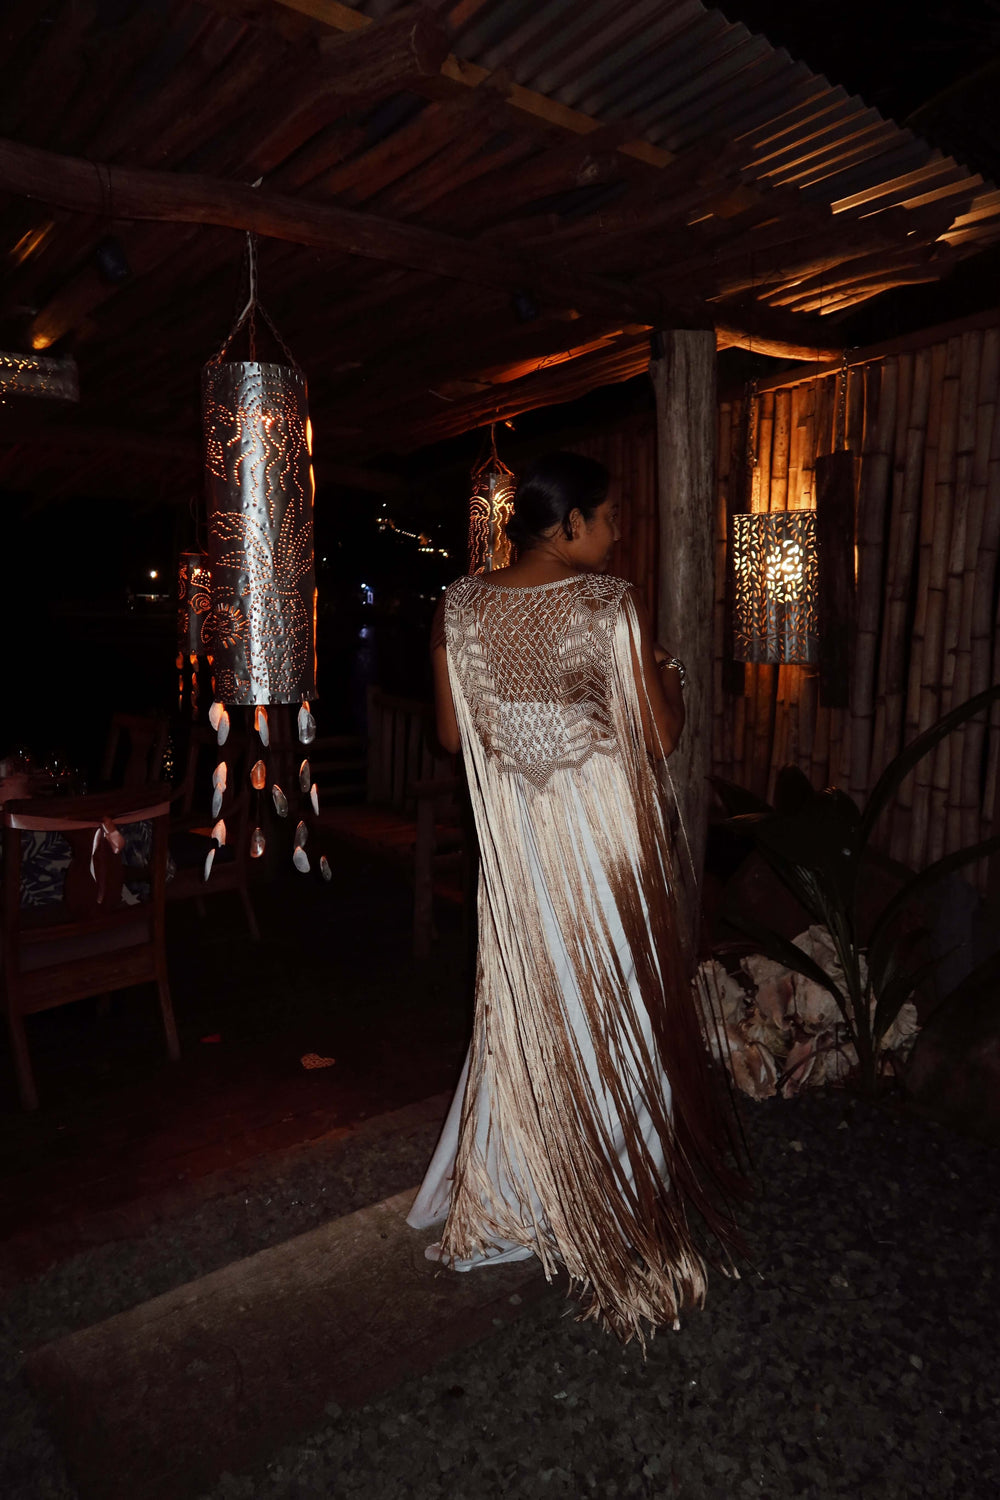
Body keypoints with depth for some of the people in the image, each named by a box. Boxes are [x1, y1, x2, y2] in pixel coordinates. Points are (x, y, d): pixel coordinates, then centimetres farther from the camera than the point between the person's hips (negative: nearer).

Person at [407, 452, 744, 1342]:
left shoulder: (461, 605, -2)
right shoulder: (612, 605, -13)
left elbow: (452, 733, 5)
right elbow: (661, 738, -9)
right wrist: (670, 674, 9)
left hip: (514, 835, 4)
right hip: (602, 831, -3)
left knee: (521, 1008, 17)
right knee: (607, 1012, 11)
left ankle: (508, 1201, 34)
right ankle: (622, 1214, 29)